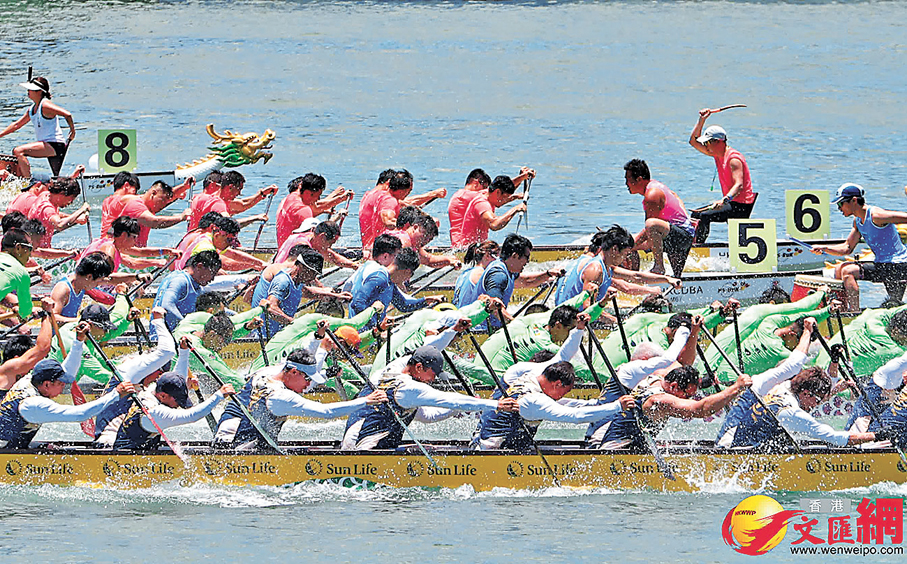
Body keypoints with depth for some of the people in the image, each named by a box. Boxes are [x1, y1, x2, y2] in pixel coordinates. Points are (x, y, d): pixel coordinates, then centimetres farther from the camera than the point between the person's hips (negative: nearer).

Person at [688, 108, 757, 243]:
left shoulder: (733, 159, -20)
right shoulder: (717, 154, 9)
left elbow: (738, 185, -33)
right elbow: (694, 141, 17)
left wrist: (725, 200, -49)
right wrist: (702, 120, 5)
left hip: (741, 207, -11)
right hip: (730, 203, 11)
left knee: (703, 216, -25)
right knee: (696, 214, 20)